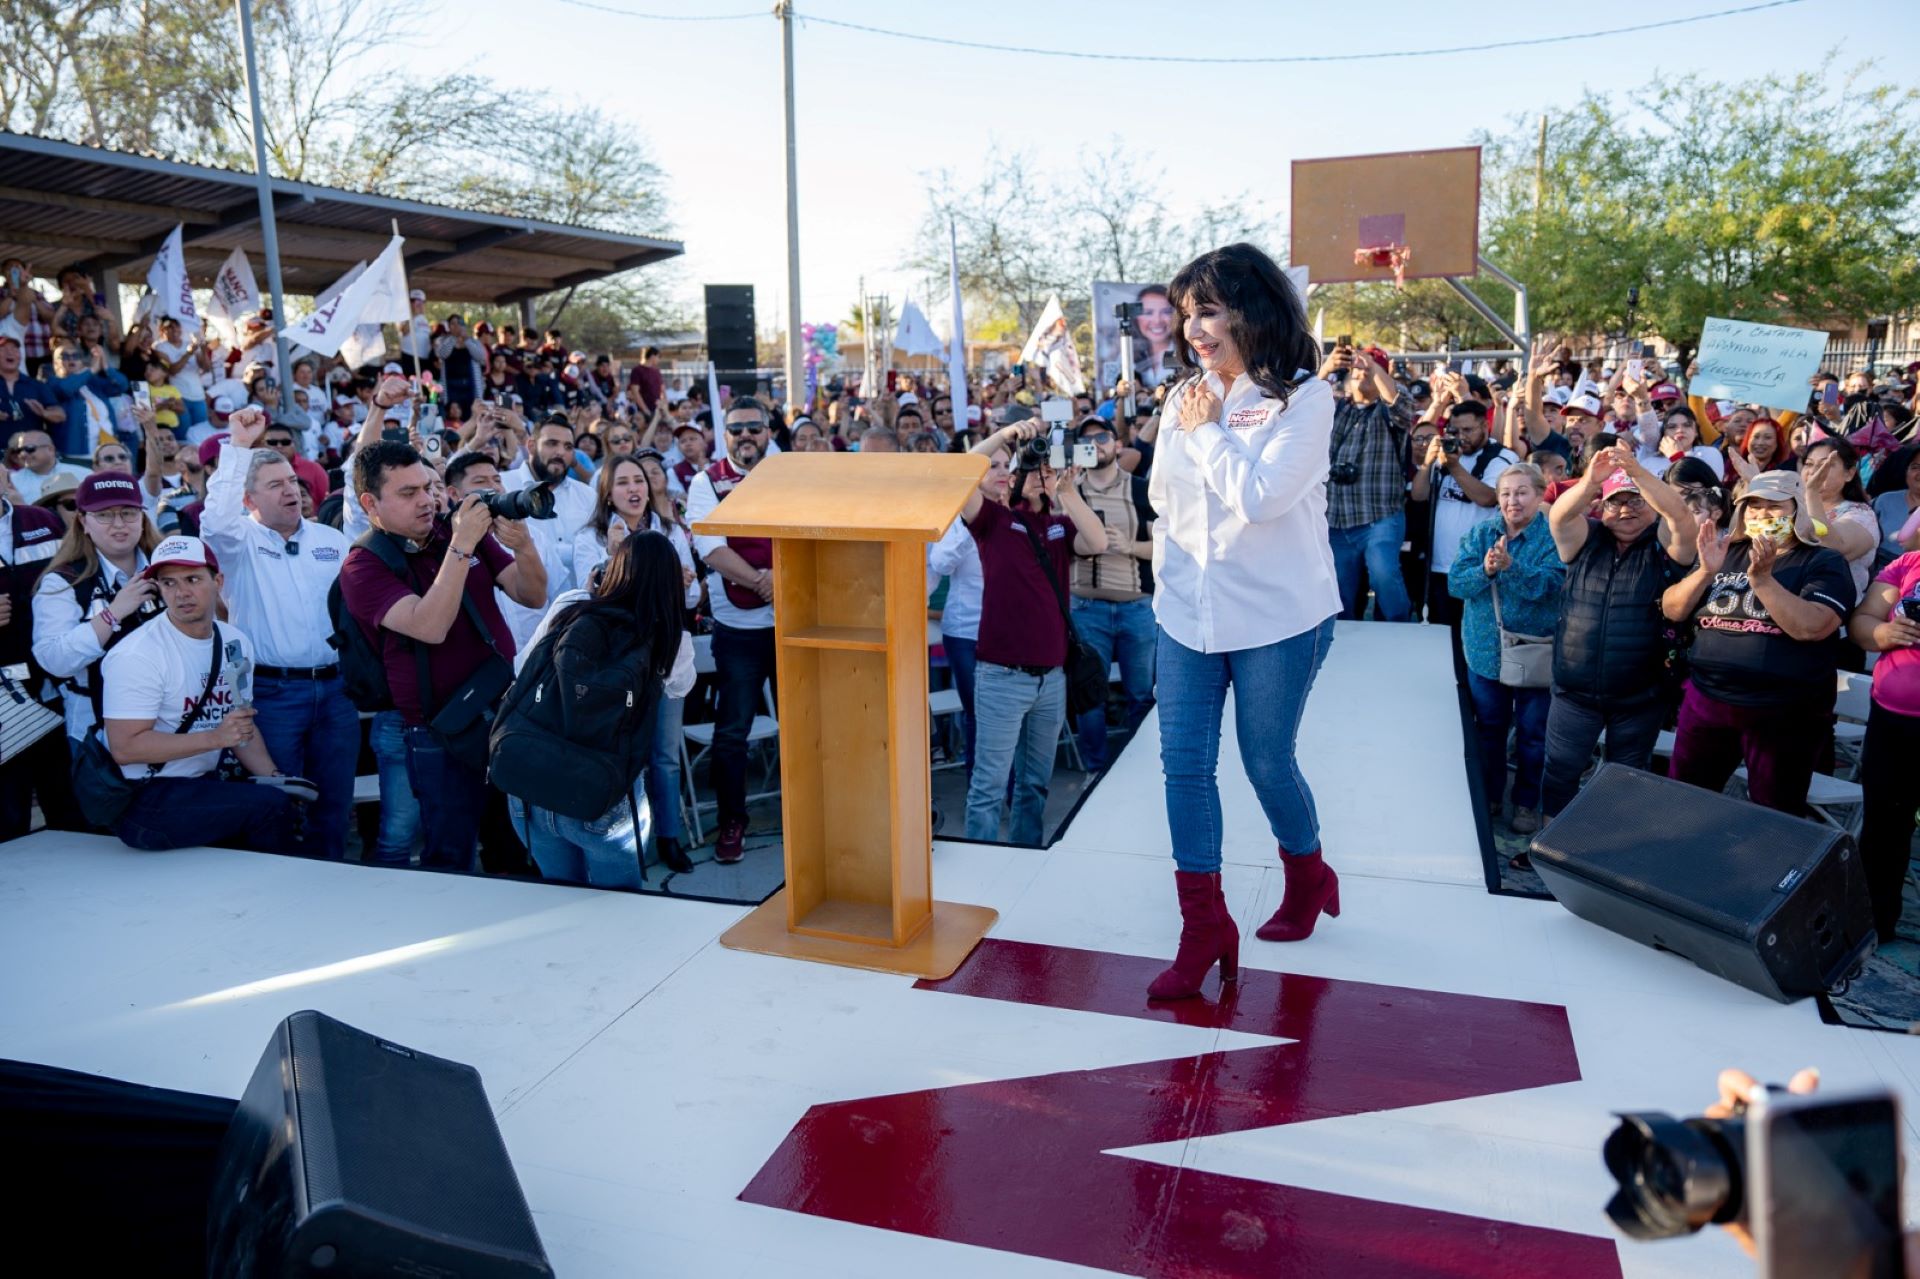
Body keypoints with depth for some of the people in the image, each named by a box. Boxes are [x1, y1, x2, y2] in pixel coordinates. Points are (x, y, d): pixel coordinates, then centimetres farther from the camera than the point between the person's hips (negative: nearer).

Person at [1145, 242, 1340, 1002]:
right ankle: (1203, 926, 14)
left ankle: (1308, 876, 38)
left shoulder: (1304, 398, -10)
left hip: (1276, 618, -5)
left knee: (1267, 762, 8)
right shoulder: (1185, 398, 5)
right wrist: (1169, 581, 11)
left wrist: (1208, 430, -11)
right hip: (1187, 613, 5)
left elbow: (1259, 496, -22)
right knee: (1183, 764, 2)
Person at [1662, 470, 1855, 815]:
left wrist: (1762, 578, -25)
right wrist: (1706, 571, -11)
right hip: (1706, 701, 4)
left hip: (1784, 714, -4)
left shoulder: (1824, 562, -3)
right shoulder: (1727, 554, 10)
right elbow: (1672, 611, 4)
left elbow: (1811, 627, -20)